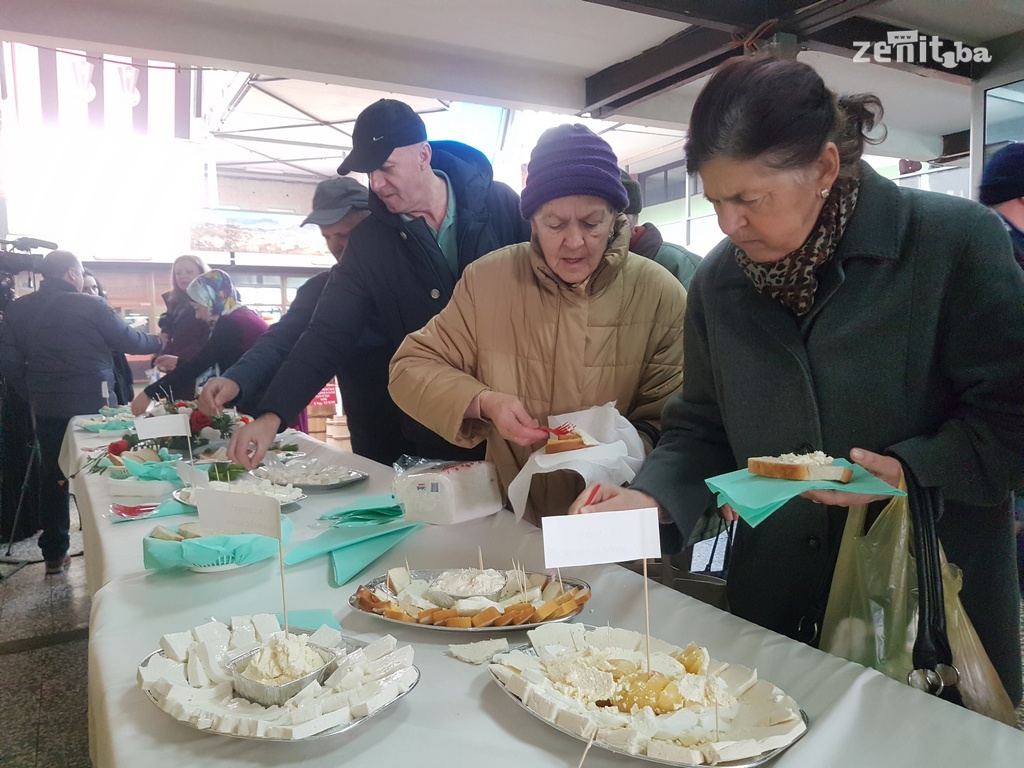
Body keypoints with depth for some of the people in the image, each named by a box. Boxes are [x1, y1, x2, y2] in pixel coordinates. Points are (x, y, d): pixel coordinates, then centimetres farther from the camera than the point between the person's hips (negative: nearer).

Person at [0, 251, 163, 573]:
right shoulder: (90, 306, -12)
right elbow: (129, 341, -5)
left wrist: (33, 395, 13)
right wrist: (158, 342, 14)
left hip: (46, 407, 4)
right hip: (92, 404, -4)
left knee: (52, 477, 13)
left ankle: (54, 554, 18)